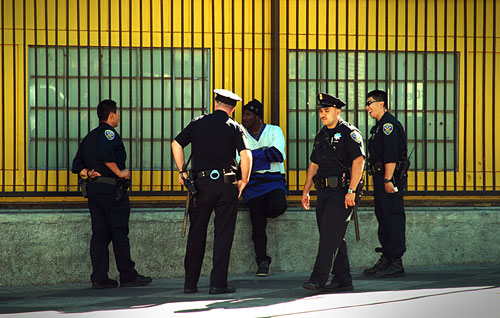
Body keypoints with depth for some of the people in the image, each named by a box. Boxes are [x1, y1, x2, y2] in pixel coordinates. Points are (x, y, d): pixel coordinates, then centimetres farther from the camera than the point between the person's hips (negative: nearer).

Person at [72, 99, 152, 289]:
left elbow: (77, 166, 17)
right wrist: (119, 172, -17)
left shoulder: (89, 137, 18)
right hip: (111, 188, -8)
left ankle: (99, 278, 3)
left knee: (100, 233, 6)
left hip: (93, 188, 8)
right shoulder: (109, 133, -9)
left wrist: (88, 173, 5)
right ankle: (128, 276, 4)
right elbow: (106, 154, -28)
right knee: (119, 233, -2)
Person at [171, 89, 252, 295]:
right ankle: (218, 283, -1)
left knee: (196, 233, 10)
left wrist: (182, 172, 11)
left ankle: (190, 283, 12)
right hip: (226, 185, -2)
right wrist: (244, 181, 0)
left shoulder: (198, 123, 7)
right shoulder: (235, 128, 1)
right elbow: (246, 155, -11)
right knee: (223, 234, 3)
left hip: (201, 183, 2)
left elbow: (176, 144, 5)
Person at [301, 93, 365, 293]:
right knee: (333, 238, 8)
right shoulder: (321, 136, 18)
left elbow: (358, 161, -15)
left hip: (342, 192, -8)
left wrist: (351, 191, -21)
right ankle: (342, 280, 14)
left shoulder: (349, 133, -7)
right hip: (324, 192, 8)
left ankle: (318, 280, -17)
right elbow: (313, 165, 23)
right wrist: (306, 191, 16)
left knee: (330, 235, -13)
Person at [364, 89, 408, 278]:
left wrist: (388, 180, -24)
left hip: (390, 178, -11)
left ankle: (396, 264, -8)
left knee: (393, 218, -9)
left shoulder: (389, 124, -12)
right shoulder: (380, 125, 20)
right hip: (381, 178, 11)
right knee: (383, 218, 13)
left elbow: (391, 156, -20)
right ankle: (386, 259, 18)